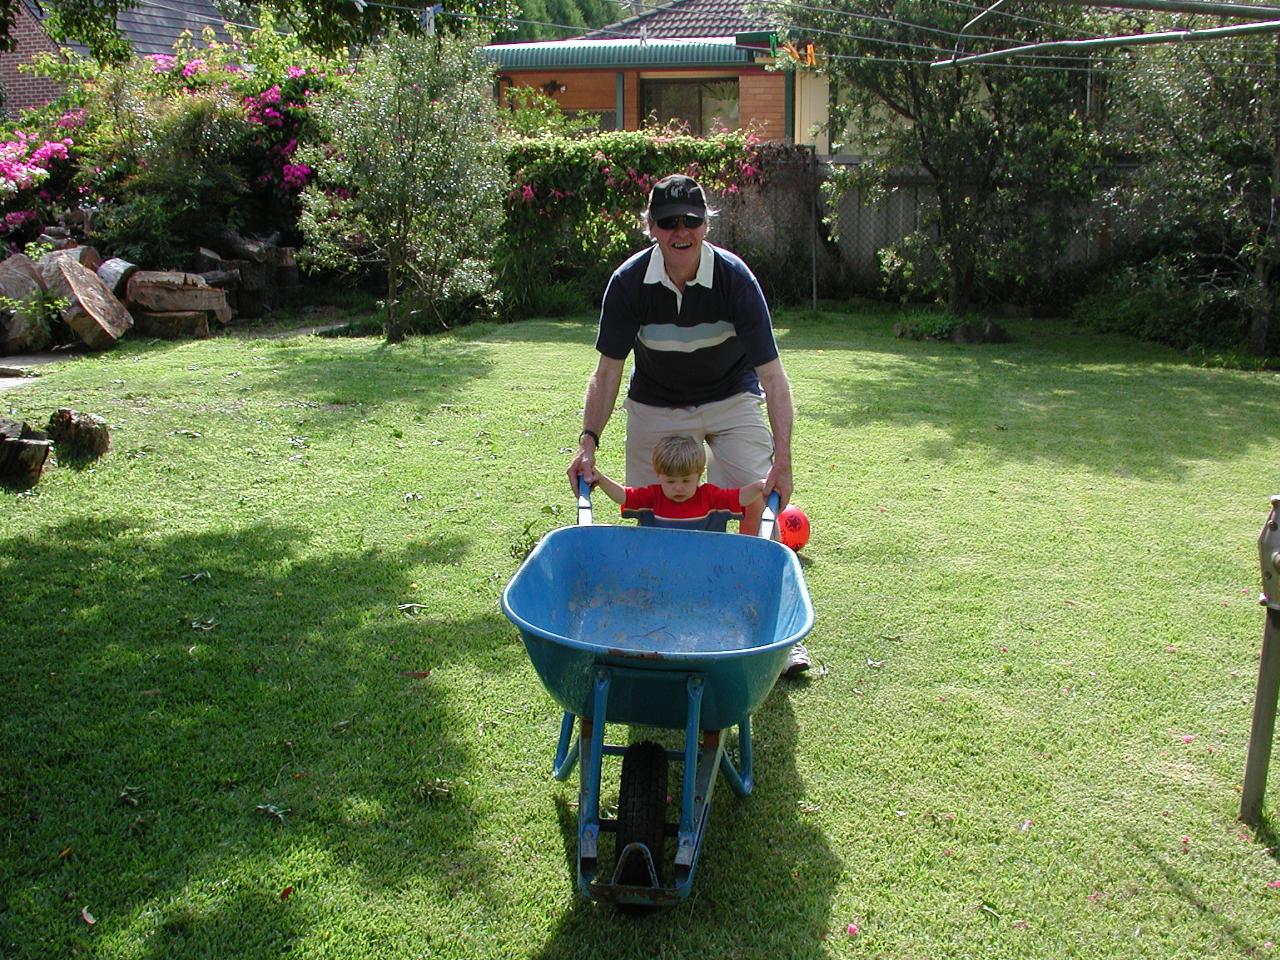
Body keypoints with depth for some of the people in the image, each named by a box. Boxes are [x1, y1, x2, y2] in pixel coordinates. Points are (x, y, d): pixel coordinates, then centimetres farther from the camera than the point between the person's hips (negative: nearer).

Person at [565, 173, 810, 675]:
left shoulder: (734, 277, -23)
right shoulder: (629, 282, -18)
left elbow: (772, 375, -24)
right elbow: (607, 373, -10)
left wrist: (782, 459, -33)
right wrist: (588, 440, -23)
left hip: (731, 400, -1)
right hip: (655, 407, 2)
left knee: (762, 507, -15)